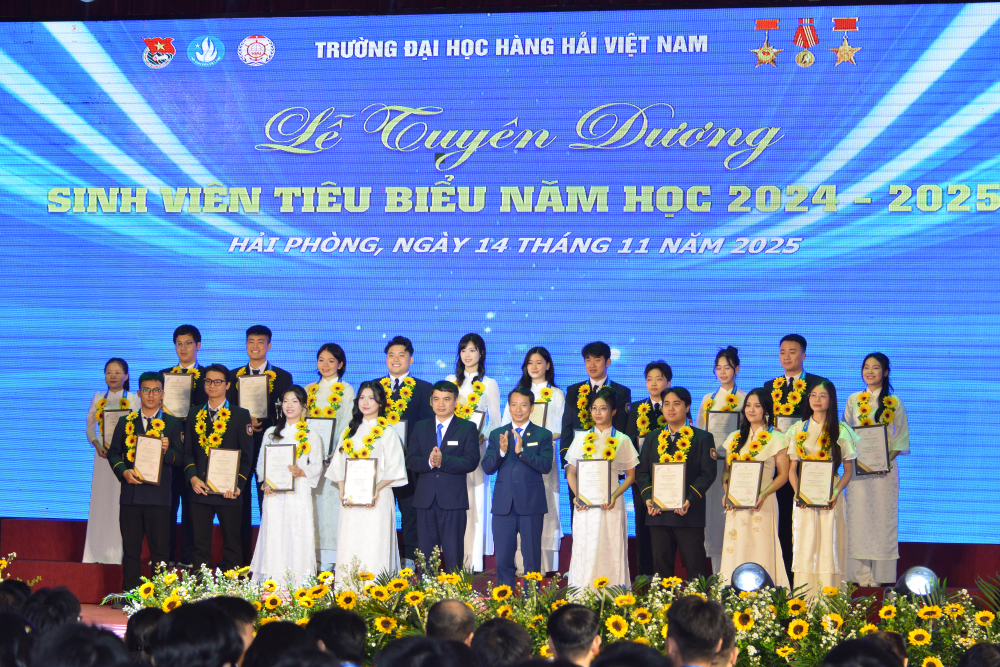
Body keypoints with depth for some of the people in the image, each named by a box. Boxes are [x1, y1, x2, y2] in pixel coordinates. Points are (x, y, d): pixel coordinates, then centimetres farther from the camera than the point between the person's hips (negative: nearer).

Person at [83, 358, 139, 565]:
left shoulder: (134, 399, 2)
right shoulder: (98, 399, 11)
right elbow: (90, 427, 13)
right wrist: (97, 445, -4)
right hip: (103, 454, 3)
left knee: (123, 501, -7)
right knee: (101, 499, 2)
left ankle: (122, 553, -5)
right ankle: (99, 553, 7)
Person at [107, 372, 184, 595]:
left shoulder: (172, 423, 7)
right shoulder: (126, 422, 13)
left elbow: (180, 459, 2)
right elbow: (113, 453, 11)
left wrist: (167, 451, -19)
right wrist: (124, 471, -7)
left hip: (158, 494, -2)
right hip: (131, 494, 2)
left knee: (160, 549, -1)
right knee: (130, 548, 7)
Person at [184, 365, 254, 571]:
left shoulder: (241, 415, 4)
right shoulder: (195, 414, 12)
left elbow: (247, 455, 0)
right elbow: (188, 451, 11)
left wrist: (237, 484, -11)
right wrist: (192, 478, -6)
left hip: (228, 491, -2)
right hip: (200, 489, 2)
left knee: (232, 546, 2)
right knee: (200, 546, 4)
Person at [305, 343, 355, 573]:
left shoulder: (346, 391, 4)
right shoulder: (308, 390, 15)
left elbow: (347, 424, -2)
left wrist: (332, 450, -15)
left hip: (334, 455, -3)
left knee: (330, 500, -7)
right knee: (312, 504, 0)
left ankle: (328, 559, -4)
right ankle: (311, 556, 3)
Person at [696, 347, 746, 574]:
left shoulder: (745, 399, 2)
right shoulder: (708, 399, 16)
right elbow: (698, 432, 17)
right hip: (711, 463, 4)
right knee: (713, 516, 4)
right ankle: (717, 575, 8)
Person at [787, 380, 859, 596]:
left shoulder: (841, 431, 4)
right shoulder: (798, 430, 12)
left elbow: (848, 471, 3)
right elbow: (792, 469, 10)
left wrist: (836, 493, -14)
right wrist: (798, 492, -7)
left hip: (830, 499, -2)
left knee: (829, 547, -6)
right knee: (804, 549, -2)